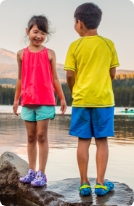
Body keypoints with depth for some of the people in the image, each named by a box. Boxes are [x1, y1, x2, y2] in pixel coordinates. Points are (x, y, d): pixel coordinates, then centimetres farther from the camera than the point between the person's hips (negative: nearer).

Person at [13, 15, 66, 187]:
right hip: (27, 101, 3)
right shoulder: (21, 54, 7)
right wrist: (16, 99, 9)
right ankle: (32, 172, 17)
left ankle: (42, 173, 4)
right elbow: (20, 79, 10)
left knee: (42, 136, -2)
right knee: (31, 137, 9)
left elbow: (54, 79, 5)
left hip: (45, 101, -2)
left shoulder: (49, 54, 1)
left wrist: (62, 98, 3)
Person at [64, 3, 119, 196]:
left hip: (81, 100, 0)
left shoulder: (75, 46, -4)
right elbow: (112, 74, 5)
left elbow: (70, 75, -4)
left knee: (83, 141, 5)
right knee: (102, 141, 6)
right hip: (104, 99, 1)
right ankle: (101, 183, 8)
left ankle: (84, 183, 9)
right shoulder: (109, 44, 1)